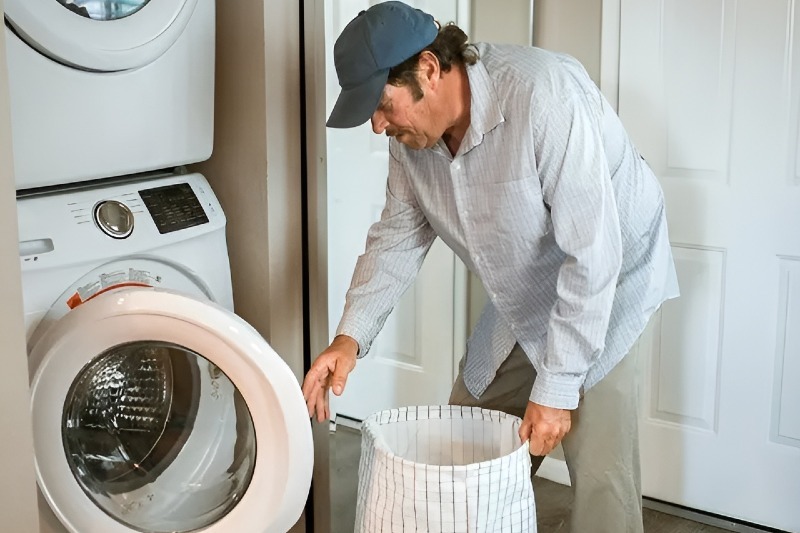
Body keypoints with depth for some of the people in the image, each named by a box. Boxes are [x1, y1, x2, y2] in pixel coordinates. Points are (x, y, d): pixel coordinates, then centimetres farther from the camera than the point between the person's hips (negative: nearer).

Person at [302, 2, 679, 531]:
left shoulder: (543, 96, -32)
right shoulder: (413, 132, -10)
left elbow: (593, 255, -31)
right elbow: (399, 235, 1)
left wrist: (556, 389, -28)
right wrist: (351, 336, -13)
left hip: (605, 282, -6)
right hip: (522, 298, 7)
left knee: (601, 474, -13)